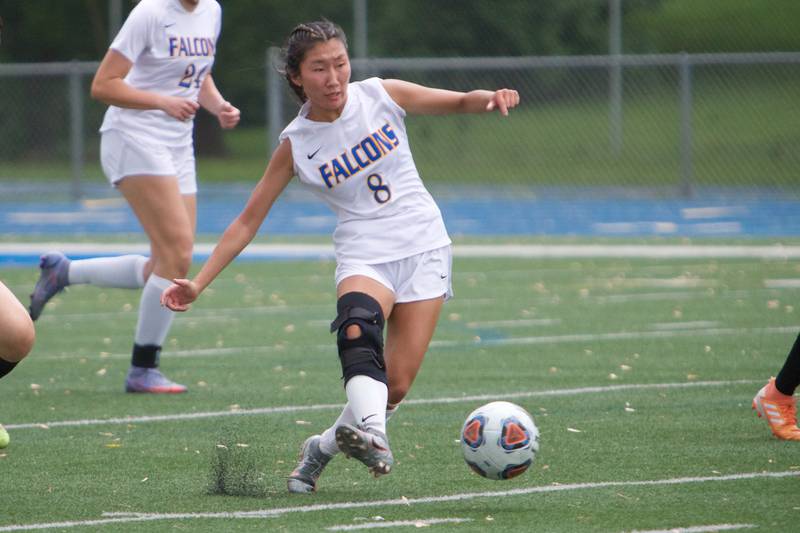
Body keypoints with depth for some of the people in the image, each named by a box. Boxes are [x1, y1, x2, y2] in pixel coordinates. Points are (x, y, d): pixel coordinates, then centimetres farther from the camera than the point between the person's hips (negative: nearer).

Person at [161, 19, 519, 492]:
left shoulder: (381, 95, -1)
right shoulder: (296, 145, -3)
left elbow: (459, 103, 6)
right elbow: (249, 220, 1)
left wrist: (490, 98, -19)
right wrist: (198, 283, -6)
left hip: (423, 246, 1)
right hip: (364, 254, -1)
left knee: (397, 386, -8)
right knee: (358, 324, -37)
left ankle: (325, 446, 16)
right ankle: (369, 431, -56)